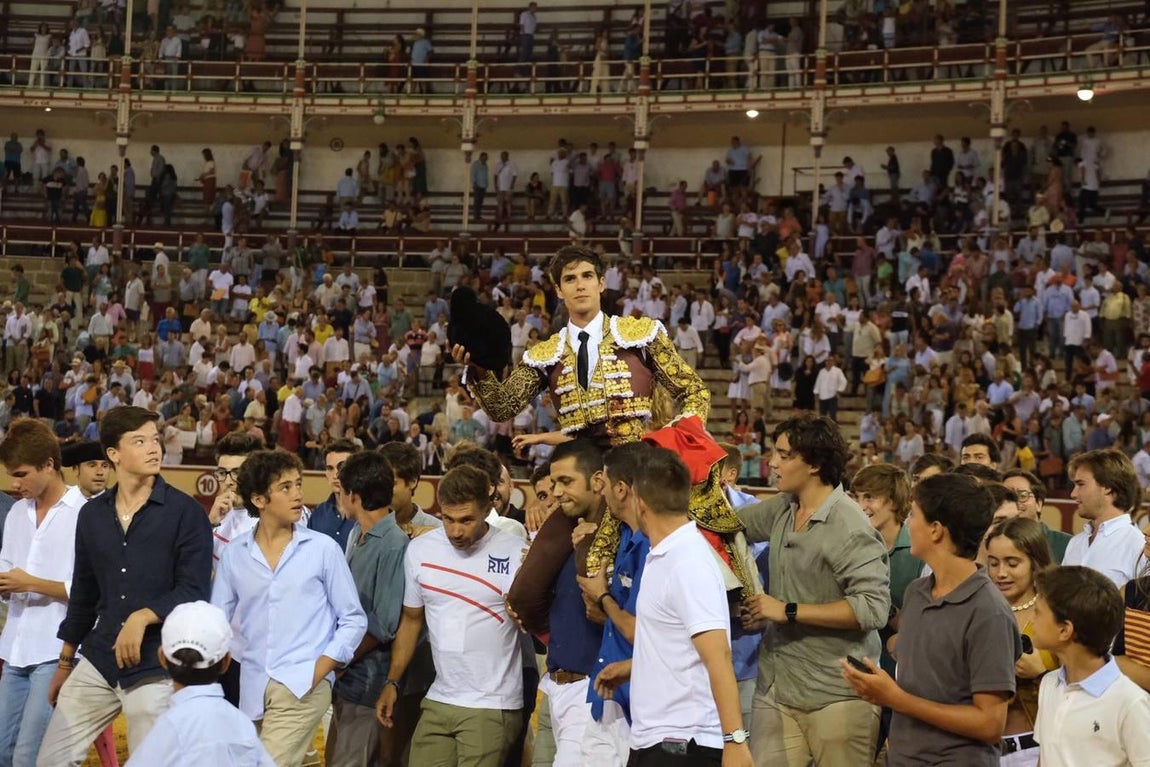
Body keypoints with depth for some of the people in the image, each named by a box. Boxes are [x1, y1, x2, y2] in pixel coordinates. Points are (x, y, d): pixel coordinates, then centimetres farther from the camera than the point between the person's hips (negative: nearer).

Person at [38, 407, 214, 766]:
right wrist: (65, 662, 21)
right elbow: (83, 593, 17)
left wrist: (143, 617, -24)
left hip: (156, 665, -5)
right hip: (98, 661, 5)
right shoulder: (92, 513, 9)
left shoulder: (186, 512, -6)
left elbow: (194, 591, -10)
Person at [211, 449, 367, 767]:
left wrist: (318, 670, -7)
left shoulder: (323, 549, 0)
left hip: (303, 687, -4)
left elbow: (353, 620, 3)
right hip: (252, 687, 4)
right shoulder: (233, 554, 6)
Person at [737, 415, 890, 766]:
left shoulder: (849, 526, -15)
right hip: (776, 689, 7)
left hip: (836, 695, -6)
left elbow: (873, 608, -21)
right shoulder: (782, 509, 7)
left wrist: (788, 611, -18)